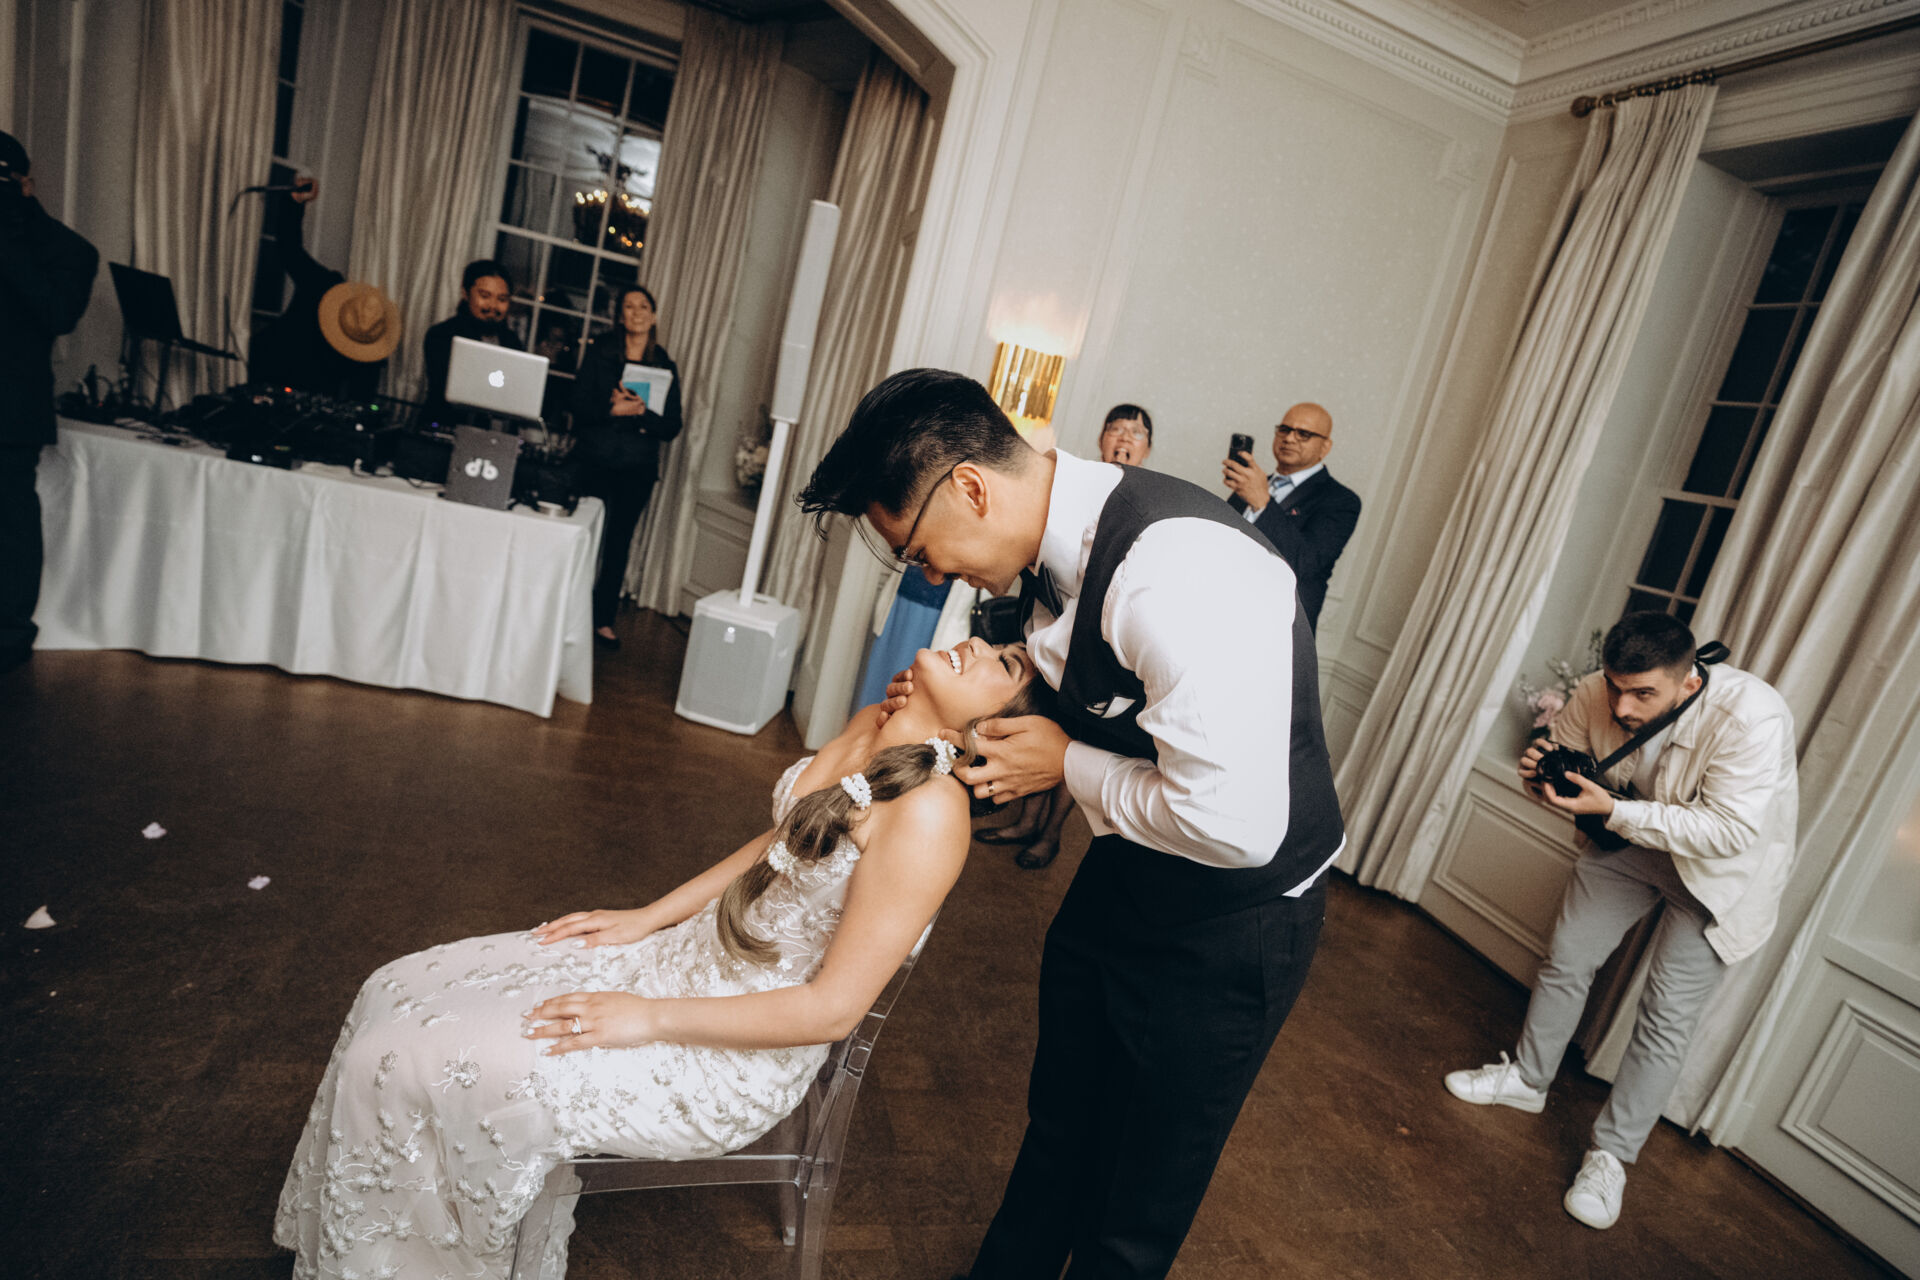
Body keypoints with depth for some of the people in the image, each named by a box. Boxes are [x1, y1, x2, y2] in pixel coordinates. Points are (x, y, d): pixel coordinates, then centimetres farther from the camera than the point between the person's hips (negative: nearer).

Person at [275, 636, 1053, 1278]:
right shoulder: (867, 728, -2)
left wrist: (649, 1018, -16)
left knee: (397, 1071, -6)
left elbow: (834, 1008, -23)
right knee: (400, 993, 8)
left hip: (740, 1056, -8)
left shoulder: (931, 808, -27)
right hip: (691, 952, 8)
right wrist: (645, 919, 8)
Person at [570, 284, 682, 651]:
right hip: (593, 459, -1)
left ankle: (604, 620, 15)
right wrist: (613, 409, -22)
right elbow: (579, 404, -4)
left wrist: (642, 412, -18)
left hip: (638, 468, 1)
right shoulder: (599, 351, 3)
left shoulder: (665, 366, 5)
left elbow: (672, 427, 0)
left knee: (620, 542, 5)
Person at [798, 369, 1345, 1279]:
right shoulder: (1067, 536, -5)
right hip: (1123, 877, 8)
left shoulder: (1178, 573, -34)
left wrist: (1067, 766, -20)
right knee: (1059, 1132, 28)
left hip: (1231, 921, -7)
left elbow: (1237, 827, -34)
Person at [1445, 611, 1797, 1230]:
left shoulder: (1751, 717, -36)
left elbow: (1731, 831, -36)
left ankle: (1611, 1156, 13)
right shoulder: (1596, 696, -21)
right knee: (1566, 959, 10)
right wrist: (1541, 771, -28)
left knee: (1666, 1017, -3)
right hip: (1633, 839, 5)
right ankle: (1527, 1078, 33)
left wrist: (1613, 810, -41)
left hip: (1723, 868, -4)